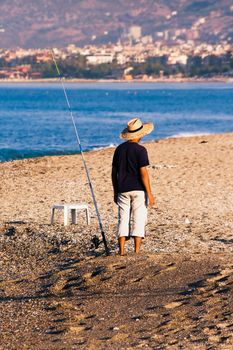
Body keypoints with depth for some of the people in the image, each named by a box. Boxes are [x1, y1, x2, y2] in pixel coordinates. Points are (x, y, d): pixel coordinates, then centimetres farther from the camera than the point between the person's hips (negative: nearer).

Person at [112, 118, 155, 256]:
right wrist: (149, 193, -9)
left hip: (122, 190, 5)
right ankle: (137, 252, -3)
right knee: (138, 220, 0)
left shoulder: (119, 149, 8)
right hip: (138, 190, -5)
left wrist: (115, 192, 18)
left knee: (123, 219, 6)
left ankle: (121, 251, 1)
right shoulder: (140, 150, -9)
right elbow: (143, 173, -13)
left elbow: (114, 172, 10)